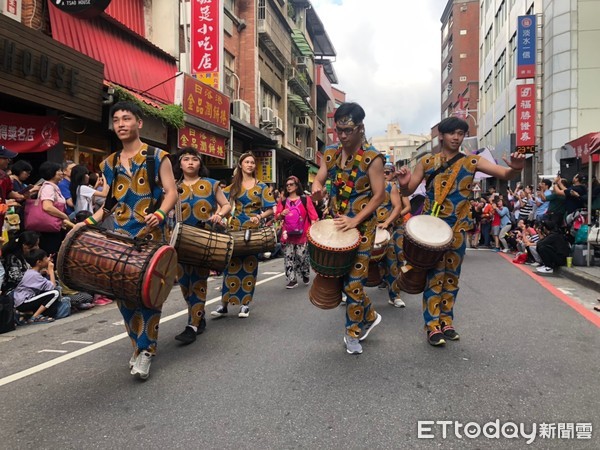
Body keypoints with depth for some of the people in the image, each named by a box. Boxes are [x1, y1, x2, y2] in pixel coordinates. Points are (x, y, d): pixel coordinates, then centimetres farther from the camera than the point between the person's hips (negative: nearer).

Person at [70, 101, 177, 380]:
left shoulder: (157, 157, 1)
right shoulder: (109, 164, 14)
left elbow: (171, 192, -5)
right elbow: (110, 203, 19)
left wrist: (159, 214, -24)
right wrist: (88, 222, 5)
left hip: (151, 235, -5)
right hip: (120, 237, 5)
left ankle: (145, 352, 3)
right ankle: (139, 345, 20)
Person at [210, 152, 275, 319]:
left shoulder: (261, 187, 4)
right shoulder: (233, 186, 10)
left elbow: (270, 209, 0)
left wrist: (259, 216, -18)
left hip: (253, 231, -1)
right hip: (234, 230, 2)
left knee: (249, 266, 3)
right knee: (232, 265, -1)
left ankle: (245, 304, 11)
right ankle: (224, 304, 3)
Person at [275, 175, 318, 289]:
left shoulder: (305, 199, 2)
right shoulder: (283, 200, 9)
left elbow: (313, 216, -2)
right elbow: (277, 217, 8)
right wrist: (282, 214, -13)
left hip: (302, 234, -2)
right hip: (288, 234, 3)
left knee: (302, 256, -1)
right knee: (288, 257, -1)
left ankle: (306, 274, 25)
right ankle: (292, 279, 6)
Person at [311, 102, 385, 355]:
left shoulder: (372, 158, -13)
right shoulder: (330, 154, 5)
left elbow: (379, 195, -13)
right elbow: (319, 179, 6)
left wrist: (355, 220, -21)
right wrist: (317, 188, -20)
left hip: (362, 226, -6)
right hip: (337, 223, 6)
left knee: (353, 279, -4)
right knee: (338, 273, 11)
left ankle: (353, 333, 17)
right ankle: (369, 316, 34)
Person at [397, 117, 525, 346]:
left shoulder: (472, 161, 2)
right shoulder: (427, 161, 0)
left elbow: (504, 174, -8)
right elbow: (408, 191, 0)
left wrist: (516, 168, -31)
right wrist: (403, 184, -24)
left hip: (458, 226, 2)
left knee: (452, 275, 10)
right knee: (434, 274, -4)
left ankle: (445, 321, 22)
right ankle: (432, 325, 2)